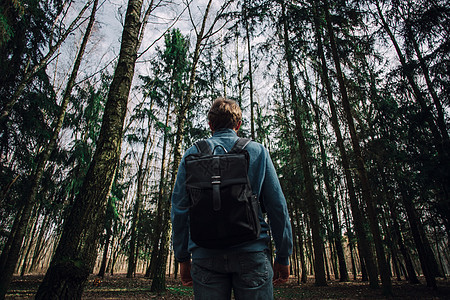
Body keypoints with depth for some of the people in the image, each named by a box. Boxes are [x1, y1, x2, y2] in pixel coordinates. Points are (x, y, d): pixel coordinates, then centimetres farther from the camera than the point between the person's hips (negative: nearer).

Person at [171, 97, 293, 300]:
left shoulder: (192, 154, 7)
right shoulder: (258, 151, 6)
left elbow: (179, 209, 5)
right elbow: (277, 207, 2)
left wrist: (183, 258, 12)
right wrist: (283, 256, 8)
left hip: (206, 254, 1)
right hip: (251, 252, 0)